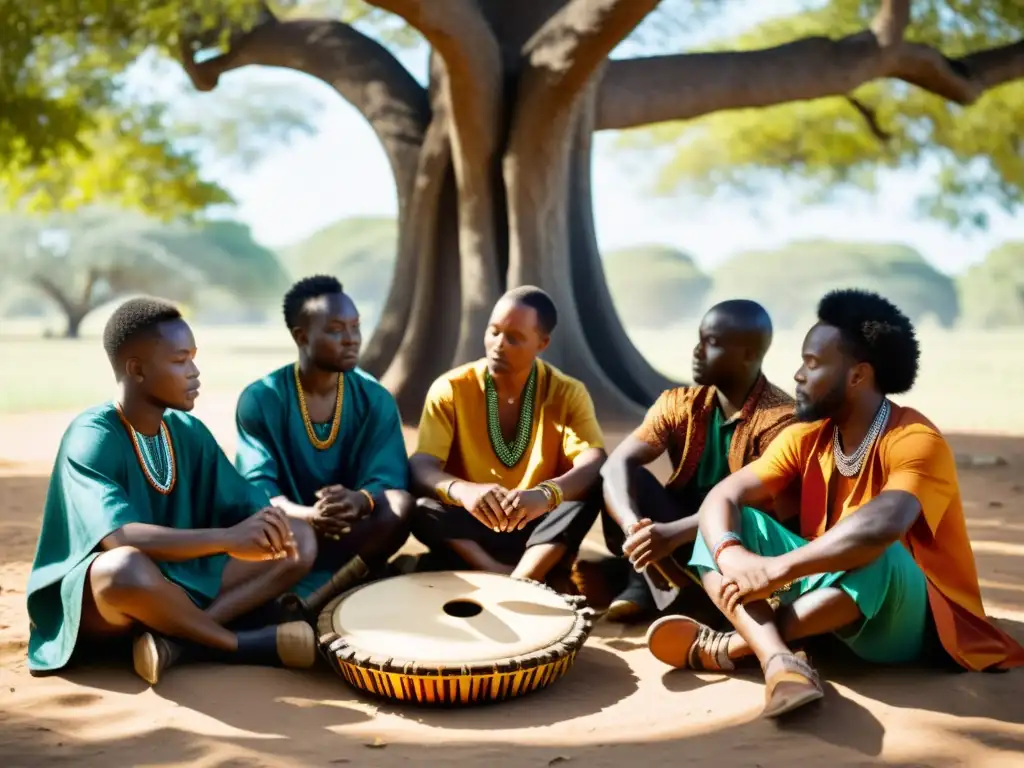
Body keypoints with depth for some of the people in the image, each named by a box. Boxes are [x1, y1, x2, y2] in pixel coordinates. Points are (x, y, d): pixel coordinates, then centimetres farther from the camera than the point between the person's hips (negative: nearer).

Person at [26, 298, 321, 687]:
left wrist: (266, 521, -21)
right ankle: (244, 646, -17)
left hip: (181, 578, 7)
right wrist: (227, 539, -40)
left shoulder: (189, 431, 3)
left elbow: (244, 504, 2)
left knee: (300, 540, -6)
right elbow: (117, 537, -34)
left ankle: (176, 639, -23)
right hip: (96, 600, -7)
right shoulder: (90, 437, -19)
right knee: (127, 567, -42)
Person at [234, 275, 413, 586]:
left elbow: (390, 479, -11)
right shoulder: (259, 399, -6)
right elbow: (256, 485, -15)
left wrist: (360, 501, -36)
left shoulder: (375, 399, 0)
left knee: (400, 504, -30)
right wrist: (307, 515, -38)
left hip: (357, 533, 2)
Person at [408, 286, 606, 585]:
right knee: (421, 509, -29)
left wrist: (547, 493, -45)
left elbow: (595, 465, -22)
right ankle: (527, 583, -27)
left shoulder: (568, 393, -6)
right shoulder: (450, 389, -8)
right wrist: (462, 490, -43)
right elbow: (420, 468, -19)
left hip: (540, 528, 0)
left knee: (592, 488, -26)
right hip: (470, 528, 0)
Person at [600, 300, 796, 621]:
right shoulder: (679, 404, -2)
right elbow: (618, 462, -15)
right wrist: (632, 525, -35)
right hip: (681, 533, 5)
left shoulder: (780, 417, -18)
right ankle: (640, 584, -20)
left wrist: (673, 533, -41)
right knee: (627, 475, -17)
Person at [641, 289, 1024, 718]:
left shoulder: (916, 441, -20)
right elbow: (722, 497, -9)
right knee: (728, 525, -11)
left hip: (912, 620, -6)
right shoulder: (805, 438, 0)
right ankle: (779, 660, -36)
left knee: (874, 558, -39)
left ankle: (730, 647, -24)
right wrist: (732, 558, -31)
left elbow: (883, 526, -40)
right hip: (831, 598, 7)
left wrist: (779, 570, -37)